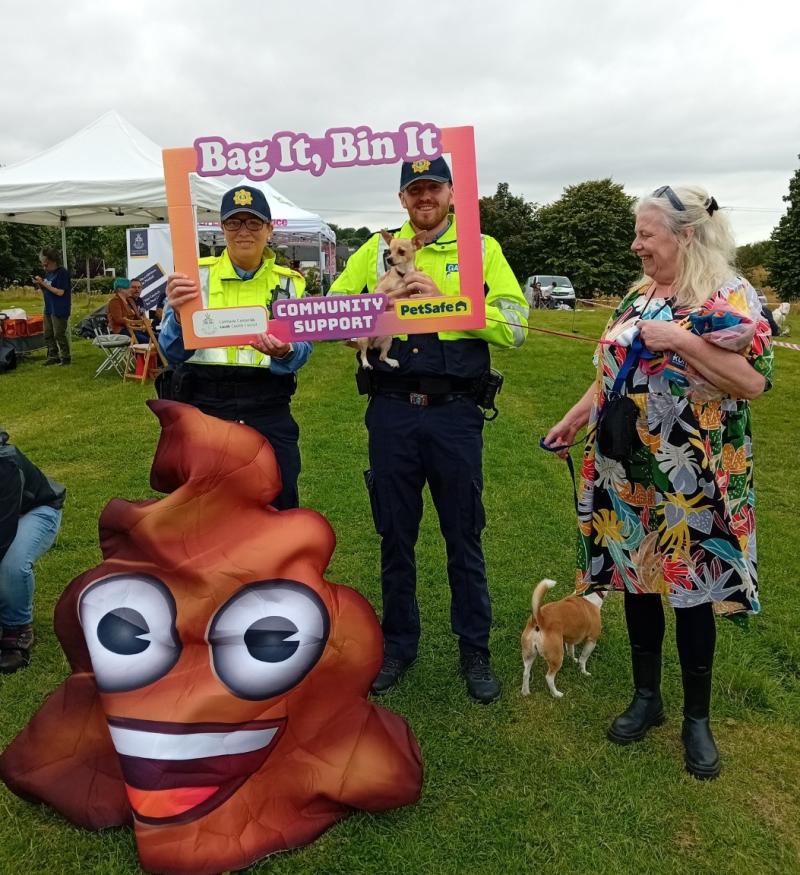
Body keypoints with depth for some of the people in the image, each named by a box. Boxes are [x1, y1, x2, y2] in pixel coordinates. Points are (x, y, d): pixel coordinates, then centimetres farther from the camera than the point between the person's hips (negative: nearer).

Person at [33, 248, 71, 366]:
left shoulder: (62, 273, -14)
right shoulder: (48, 272, 10)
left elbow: (60, 292, -21)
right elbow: (46, 291, 17)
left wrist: (43, 283, -18)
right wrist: (39, 284, -3)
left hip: (59, 310, -8)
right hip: (49, 309, 8)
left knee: (59, 335, -4)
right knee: (48, 334, 12)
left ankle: (65, 357, 8)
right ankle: (53, 356, 21)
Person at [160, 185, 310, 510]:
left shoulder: (289, 283, 6)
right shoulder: (197, 275, 0)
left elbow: (301, 352, -5)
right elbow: (173, 353, -6)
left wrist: (283, 353, -28)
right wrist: (178, 314, -27)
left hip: (269, 412, 1)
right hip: (204, 408, -1)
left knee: (280, 505, 8)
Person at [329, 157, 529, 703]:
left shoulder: (481, 249, 3)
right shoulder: (378, 250, 10)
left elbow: (514, 326, -7)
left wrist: (444, 298, -15)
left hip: (454, 412, -2)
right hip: (391, 411, 2)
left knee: (464, 536, 9)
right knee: (395, 536, 12)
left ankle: (475, 649, 27)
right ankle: (399, 645, 31)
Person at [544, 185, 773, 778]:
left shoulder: (730, 297, -9)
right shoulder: (639, 296, 11)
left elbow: (755, 381, -18)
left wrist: (682, 341, -24)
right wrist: (575, 418, 14)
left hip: (690, 481, -6)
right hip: (627, 474, 6)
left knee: (691, 591, 5)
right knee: (636, 580, 13)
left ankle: (697, 718, 25)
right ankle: (647, 697, 32)